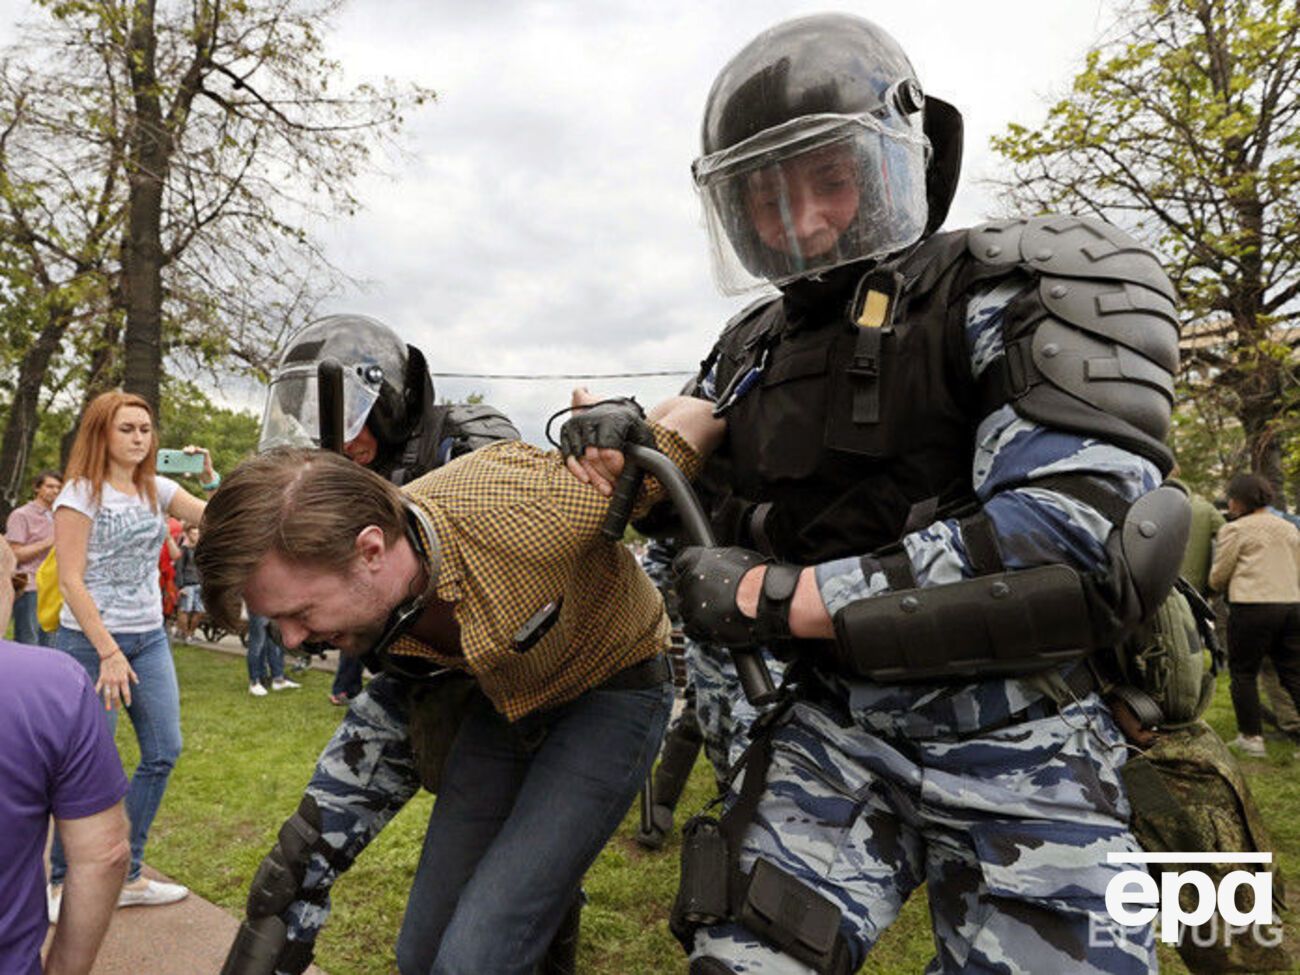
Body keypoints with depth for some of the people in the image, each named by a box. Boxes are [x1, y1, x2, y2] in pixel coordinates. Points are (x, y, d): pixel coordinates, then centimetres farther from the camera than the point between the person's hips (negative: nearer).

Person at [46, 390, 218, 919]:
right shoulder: (81, 494, -9)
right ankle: (62, 884, 19)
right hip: (90, 641, -6)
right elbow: (71, 581, -14)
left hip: (150, 639, 6)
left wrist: (210, 477, -12)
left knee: (163, 752, 7)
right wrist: (109, 652, -18)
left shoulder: (157, 489, 7)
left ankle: (127, 876, 21)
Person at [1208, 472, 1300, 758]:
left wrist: (1219, 588, 20)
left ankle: (1251, 737, 7)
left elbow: (1218, 576, -1)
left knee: (1243, 672, 5)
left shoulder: (1235, 529, -3)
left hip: (1252, 606, -6)